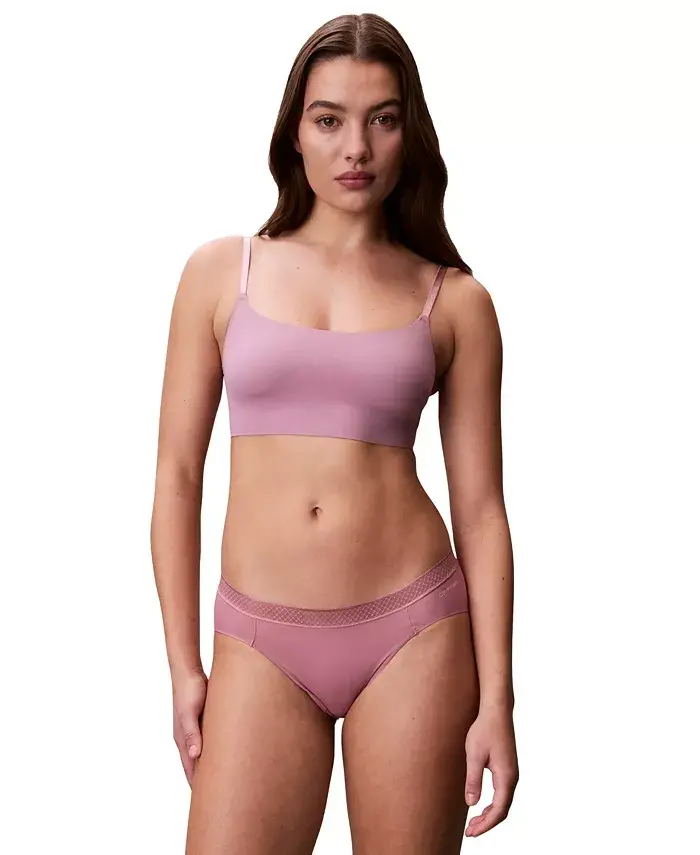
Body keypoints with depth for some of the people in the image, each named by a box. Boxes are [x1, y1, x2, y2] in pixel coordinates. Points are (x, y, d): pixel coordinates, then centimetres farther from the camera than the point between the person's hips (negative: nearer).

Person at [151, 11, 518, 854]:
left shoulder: (455, 301, 3)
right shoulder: (221, 270, 4)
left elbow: (480, 508, 2)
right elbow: (177, 472, 5)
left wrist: (496, 701, -2)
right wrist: (183, 665, 2)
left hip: (413, 632, 0)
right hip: (261, 641, 1)